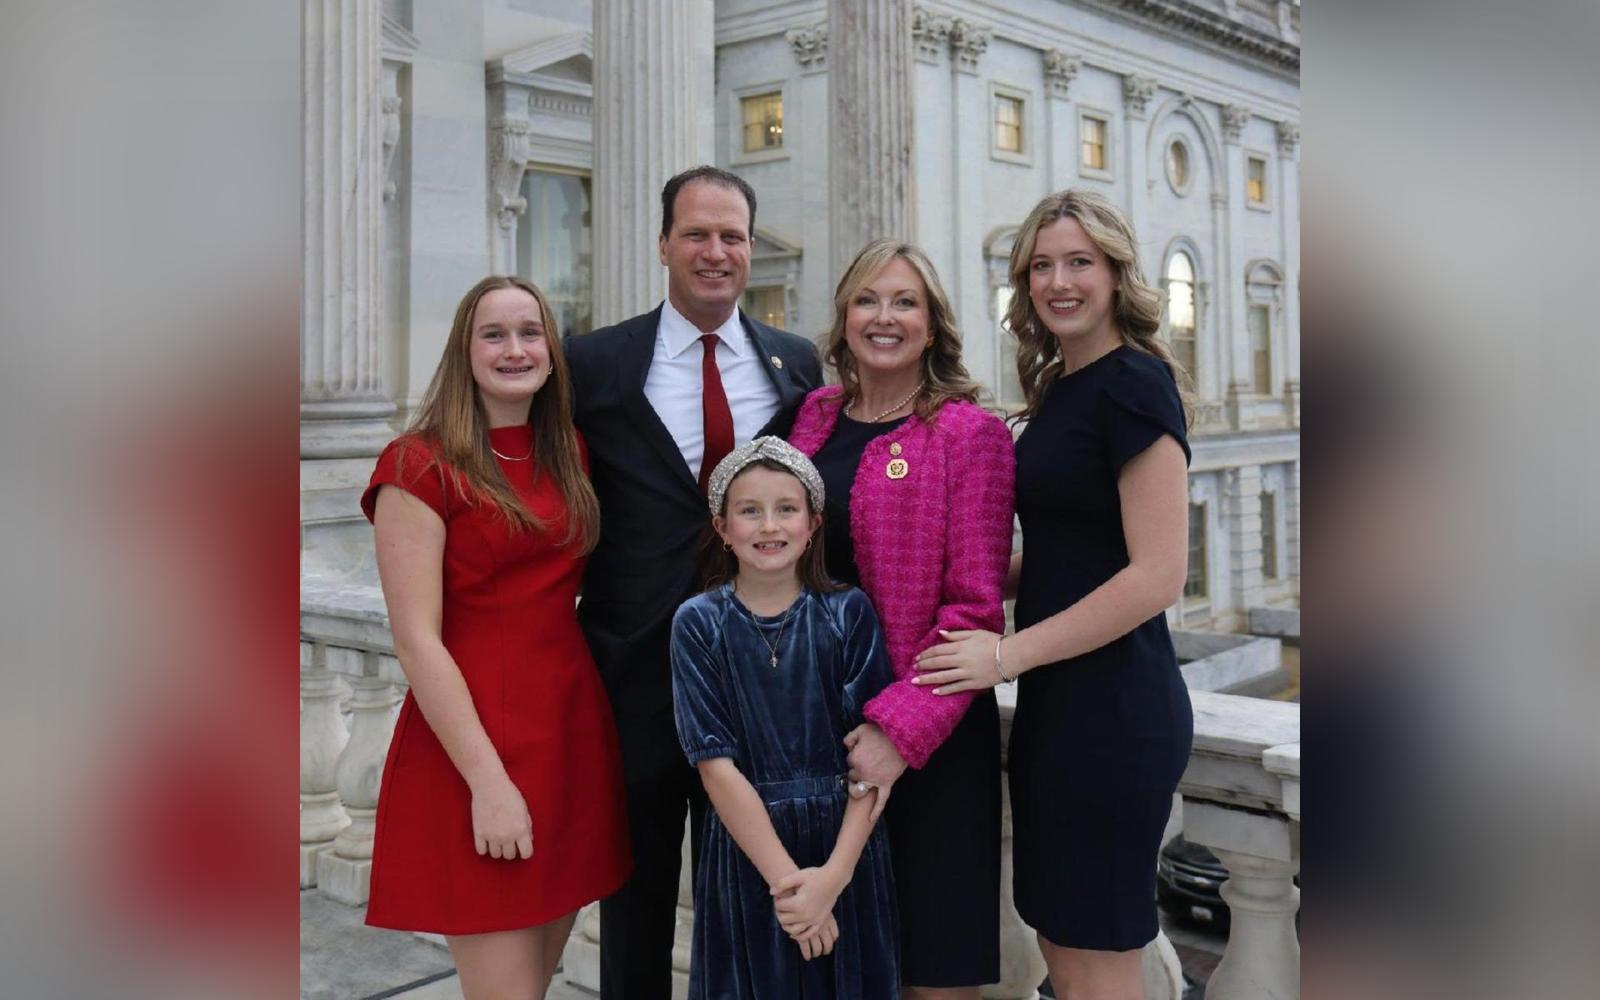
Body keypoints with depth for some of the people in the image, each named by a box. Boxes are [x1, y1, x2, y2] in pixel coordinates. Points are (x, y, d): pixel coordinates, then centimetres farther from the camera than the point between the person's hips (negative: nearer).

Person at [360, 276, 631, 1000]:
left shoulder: (571, 453, 10)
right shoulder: (419, 465, -8)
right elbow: (416, 640, -13)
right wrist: (488, 779, -17)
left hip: (574, 732, 6)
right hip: (472, 743, -6)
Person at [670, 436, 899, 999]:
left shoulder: (849, 613, -3)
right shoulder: (698, 624, -4)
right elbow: (717, 765, -10)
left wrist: (833, 874, -17)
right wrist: (785, 880, -15)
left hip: (845, 847, 1)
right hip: (746, 850, 0)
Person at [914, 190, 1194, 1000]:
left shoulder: (1134, 383, -12)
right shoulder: (1058, 388, 14)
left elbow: (1158, 574, -19)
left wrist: (1009, 654, -17)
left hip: (1112, 708, -9)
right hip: (1059, 704, 9)